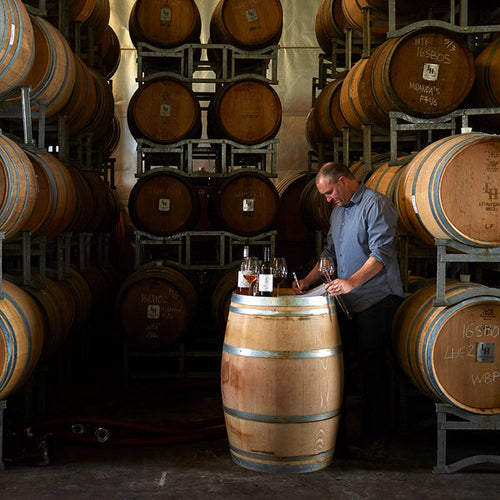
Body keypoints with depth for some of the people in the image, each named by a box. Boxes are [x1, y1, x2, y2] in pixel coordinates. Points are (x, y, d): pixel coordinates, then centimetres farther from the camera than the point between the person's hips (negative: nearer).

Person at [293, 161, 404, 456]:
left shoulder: (376, 204, -9)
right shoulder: (338, 212, 19)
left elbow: (381, 253, -19)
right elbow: (330, 253, 25)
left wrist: (352, 281, -28)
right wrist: (308, 281, 12)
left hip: (376, 299, -8)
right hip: (347, 300, 8)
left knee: (373, 368, -2)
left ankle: (375, 437, 9)